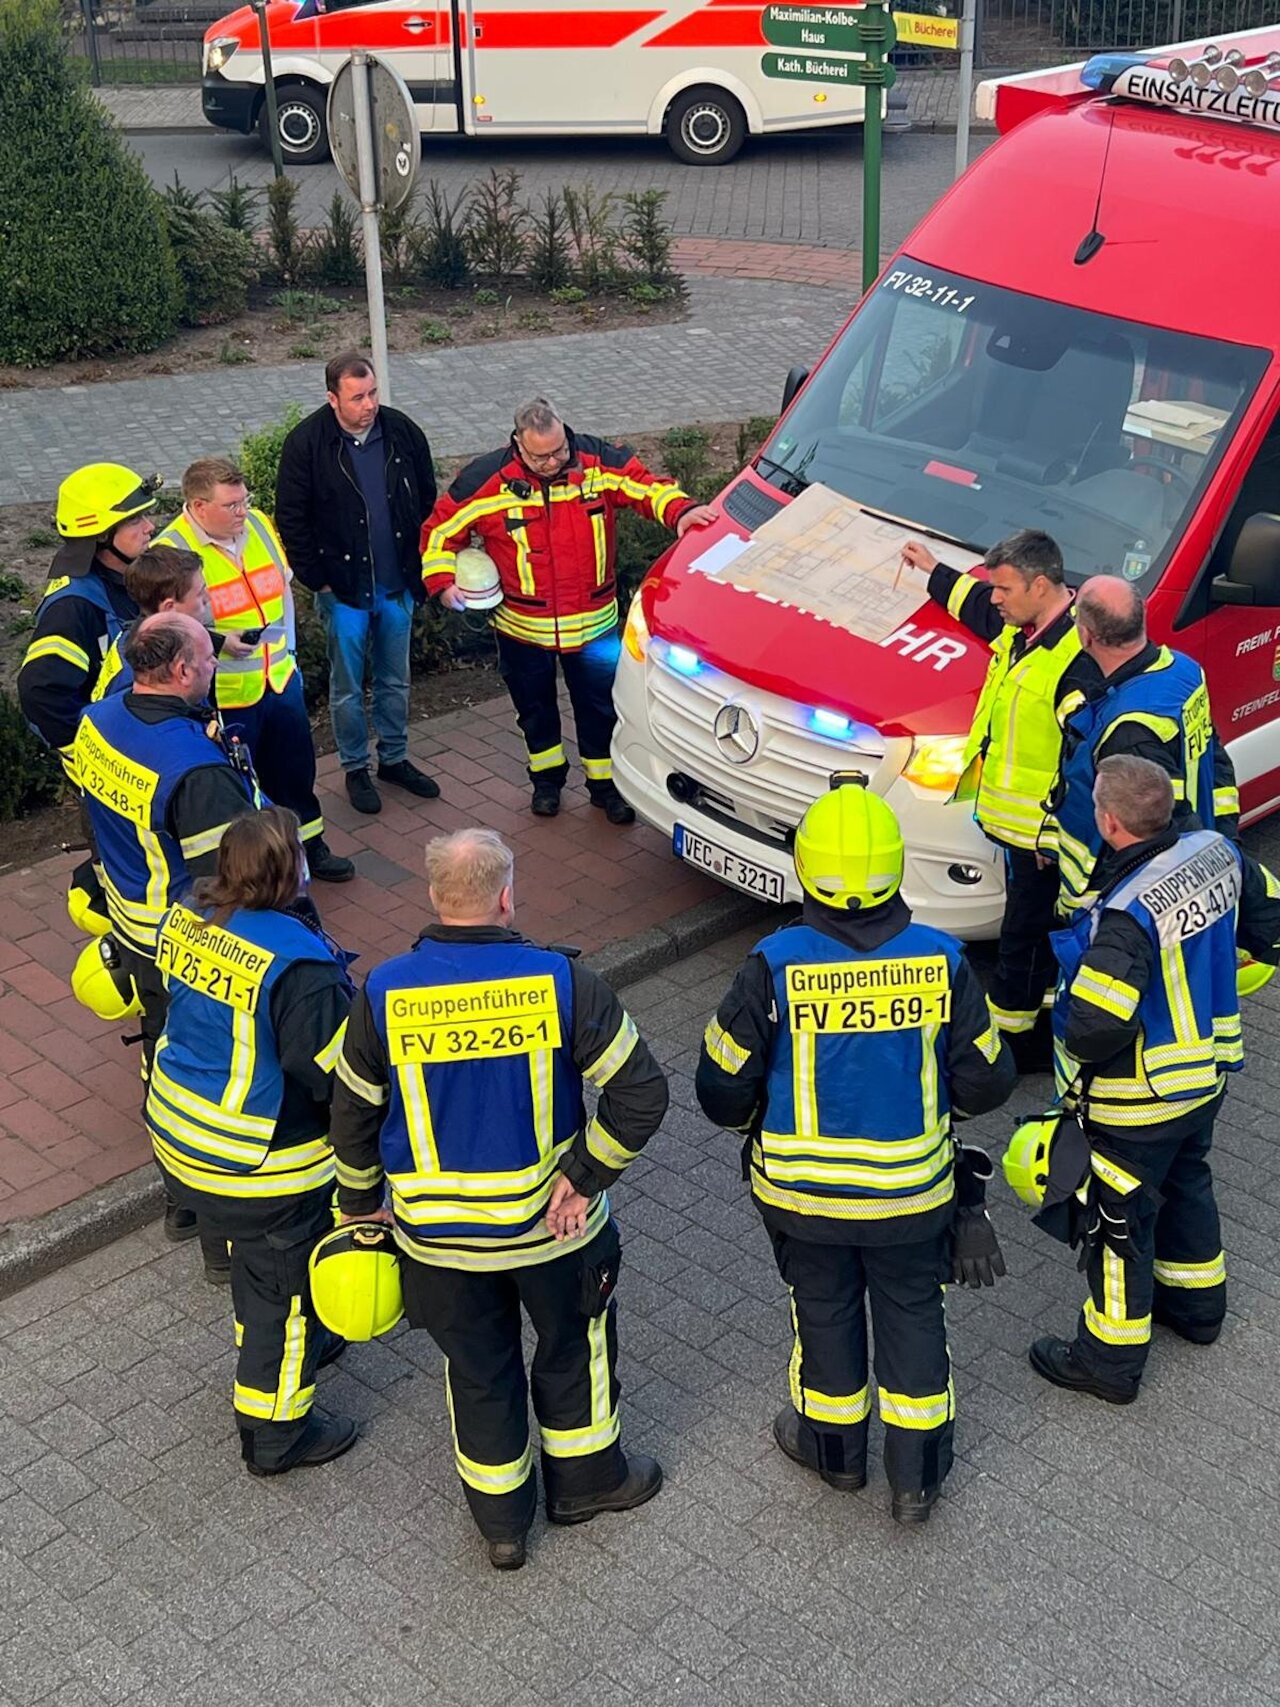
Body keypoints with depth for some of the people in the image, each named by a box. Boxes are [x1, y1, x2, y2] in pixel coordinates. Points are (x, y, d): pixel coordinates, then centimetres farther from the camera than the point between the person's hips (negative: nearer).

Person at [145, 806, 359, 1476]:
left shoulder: (186, 918, -8)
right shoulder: (298, 963, -32)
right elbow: (331, 1074, -25)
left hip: (178, 1134, 8)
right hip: (265, 1165, -8)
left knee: (252, 1253, 32)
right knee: (288, 1284, 13)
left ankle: (275, 1346, 57)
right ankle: (275, 1433, 29)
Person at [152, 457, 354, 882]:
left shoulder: (257, 524, -1)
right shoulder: (172, 551, -21)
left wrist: (286, 651, 14)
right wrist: (219, 642, -31)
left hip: (281, 679, 7)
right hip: (223, 695, -7)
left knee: (296, 769, 22)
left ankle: (308, 846, 42)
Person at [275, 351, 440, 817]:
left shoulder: (402, 432, -5)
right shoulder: (307, 443, -14)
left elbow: (427, 500, 8)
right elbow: (291, 520, -8)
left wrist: (418, 566, 5)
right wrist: (318, 580, -9)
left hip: (397, 586, 3)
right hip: (343, 590, -3)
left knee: (395, 681, 17)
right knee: (348, 687, 9)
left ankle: (395, 759, 34)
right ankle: (355, 769, 26)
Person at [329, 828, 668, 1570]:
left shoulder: (385, 994, -13)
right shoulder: (560, 981, -19)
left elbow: (354, 1115, -1)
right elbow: (642, 1094, -20)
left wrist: (360, 1201, 15)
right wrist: (585, 1175, -10)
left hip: (439, 1232, 2)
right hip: (551, 1222, -1)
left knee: (479, 1369, 21)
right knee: (575, 1344, 25)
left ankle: (502, 1521, 38)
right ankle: (586, 1479, 45)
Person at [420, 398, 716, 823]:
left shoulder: (599, 461, -13)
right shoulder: (488, 479, -14)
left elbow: (648, 486, -7)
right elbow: (441, 529, -4)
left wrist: (681, 512, -26)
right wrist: (442, 580, -14)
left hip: (594, 624, 0)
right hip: (523, 627, 0)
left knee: (601, 708, 11)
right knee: (535, 708, 19)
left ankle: (605, 783, 31)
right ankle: (547, 778, 42)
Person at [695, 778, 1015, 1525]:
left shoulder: (775, 966, -23)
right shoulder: (941, 961, -18)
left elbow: (723, 1091, -15)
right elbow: (986, 1082, -8)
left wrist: (756, 1116, 8)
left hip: (803, 1189, 0)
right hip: (912, 1187, 1)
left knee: (826, 1311, 22)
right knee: (913, 1316, 21)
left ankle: (835, 1446, 44)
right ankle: (918, 1476, 34)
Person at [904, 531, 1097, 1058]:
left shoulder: (1080, 657, -27)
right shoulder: (1021, 624, 4)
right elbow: (978, 606, 30)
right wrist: (933, 571, 39)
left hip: (1040, 829, -9)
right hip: (1011, 815, 9)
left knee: (1024, 931, 3)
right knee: (1040, 925, 22)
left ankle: (1010, 1036, 15)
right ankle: (1044, 1009, 37)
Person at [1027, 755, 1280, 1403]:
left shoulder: (1128, 913, -34)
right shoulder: (1217, 852, -10)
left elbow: (1097, 1026, -36)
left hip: (1139, 1102, -8)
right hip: (1208, 1074, 8)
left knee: (1118, 1220, 10)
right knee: (1186, 1183, 30)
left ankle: (1111, 1359, 26)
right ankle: (1197, 1302, 51)